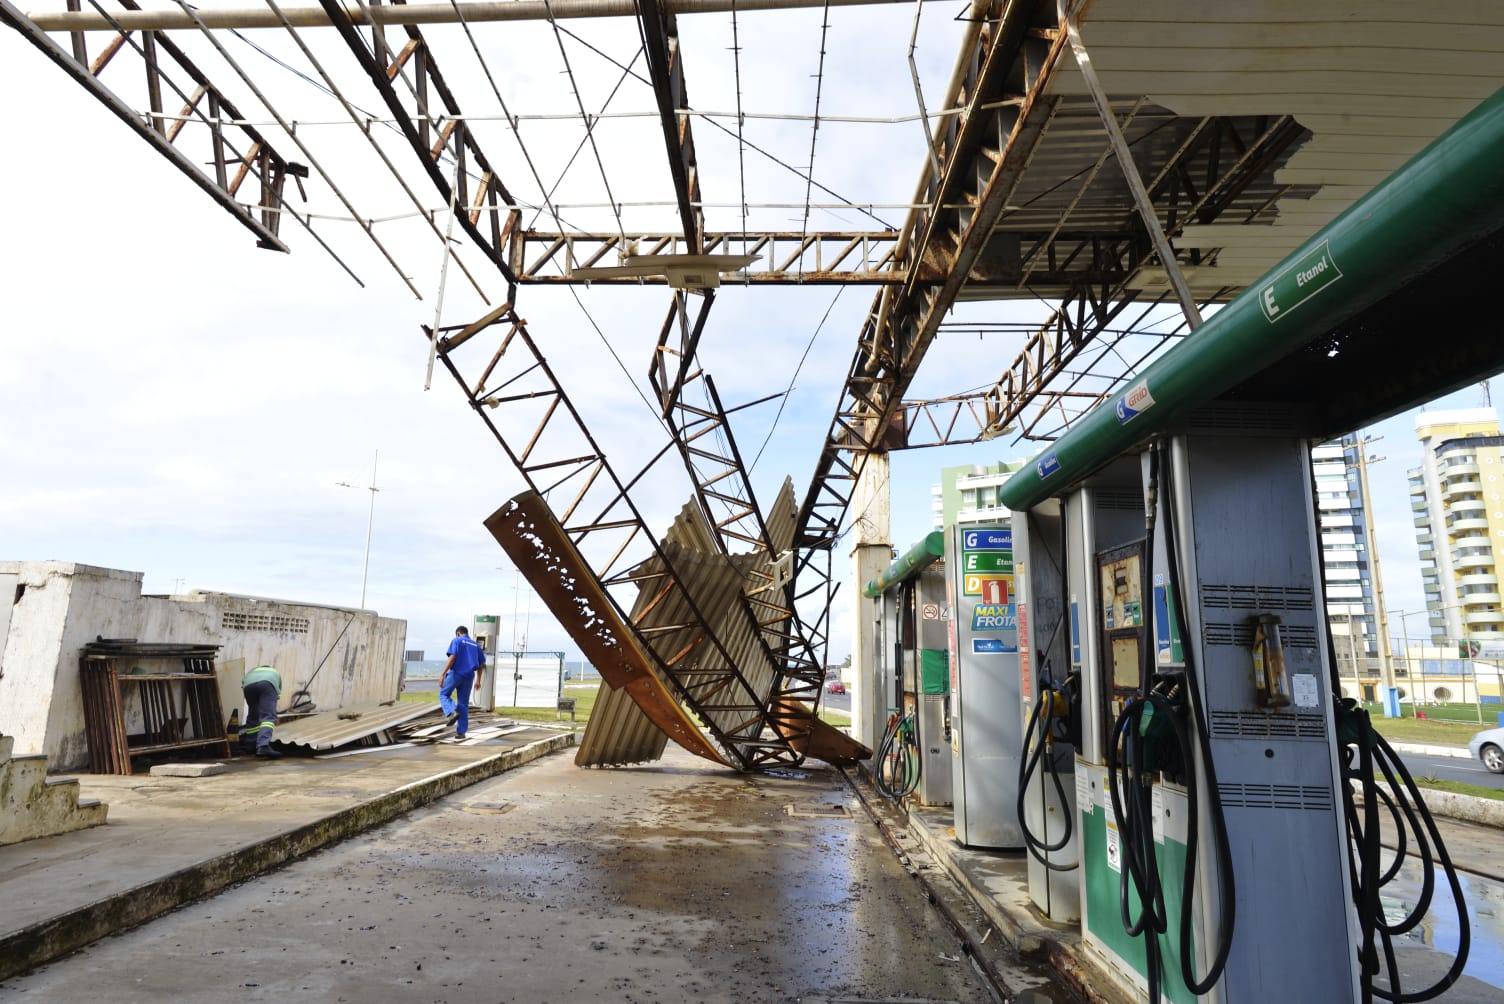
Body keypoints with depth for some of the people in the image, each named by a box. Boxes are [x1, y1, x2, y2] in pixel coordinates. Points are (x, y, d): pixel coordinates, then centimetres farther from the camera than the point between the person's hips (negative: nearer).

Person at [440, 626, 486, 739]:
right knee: (463, 704, 10)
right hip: (469, 676, 5)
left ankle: (452, 712, -13)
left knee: (443, 694, 15)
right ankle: (461, 732, 8)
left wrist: (443, 674, -15)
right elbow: (482, 664, 16)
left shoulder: (457, 641, 1)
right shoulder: (476, 645, 16)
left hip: (456, 673, -4)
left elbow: (452, 657, -14)